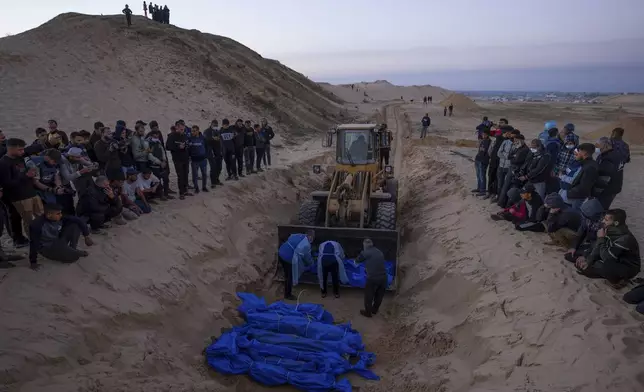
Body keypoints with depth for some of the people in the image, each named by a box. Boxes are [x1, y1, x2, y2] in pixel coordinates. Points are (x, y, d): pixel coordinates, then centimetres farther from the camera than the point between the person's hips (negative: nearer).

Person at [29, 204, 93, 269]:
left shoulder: (60, 218, -17)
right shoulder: (37, 225, -29)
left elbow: (78, 220, -9)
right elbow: (34, 244, -24)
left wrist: (87, 236, -12)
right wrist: (33, 262, -20)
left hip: (58, 241, 5)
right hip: (47, 248, -5)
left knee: (76, 225, -12)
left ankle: (72, 250, -7)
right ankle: (79, 253, 6)